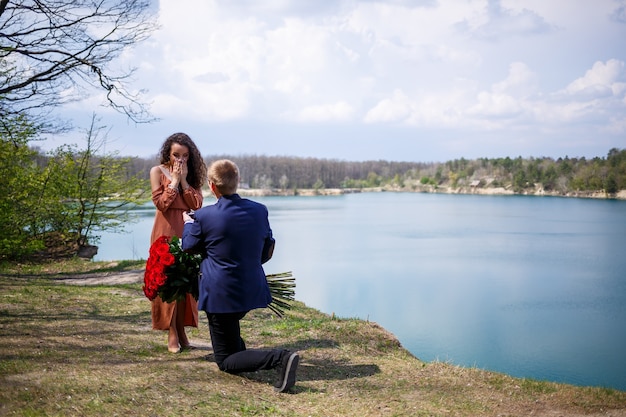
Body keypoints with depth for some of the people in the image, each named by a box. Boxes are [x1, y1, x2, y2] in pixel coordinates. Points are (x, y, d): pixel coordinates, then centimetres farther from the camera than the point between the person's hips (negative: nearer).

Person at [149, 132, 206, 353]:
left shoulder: (193, 174, 9)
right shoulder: (158, 171, 0)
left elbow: (197, 204, -2)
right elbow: (161, 203, -10)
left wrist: (184, 180, -9)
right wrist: (174, 181, -12)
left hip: (187, 233, 3)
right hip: (166, 232, -3)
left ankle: (182, 331, 10)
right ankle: (172, 334, 0)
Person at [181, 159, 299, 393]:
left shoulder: (204, 216, -14)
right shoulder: (259, 211, -2)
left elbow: (189, 247, 4)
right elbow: (267, 250, 10)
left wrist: (188, 222, 23)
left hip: (221, 295, -6)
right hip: (253, 292, 6)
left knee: (226, 361, 2)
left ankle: (281, 358, -19)